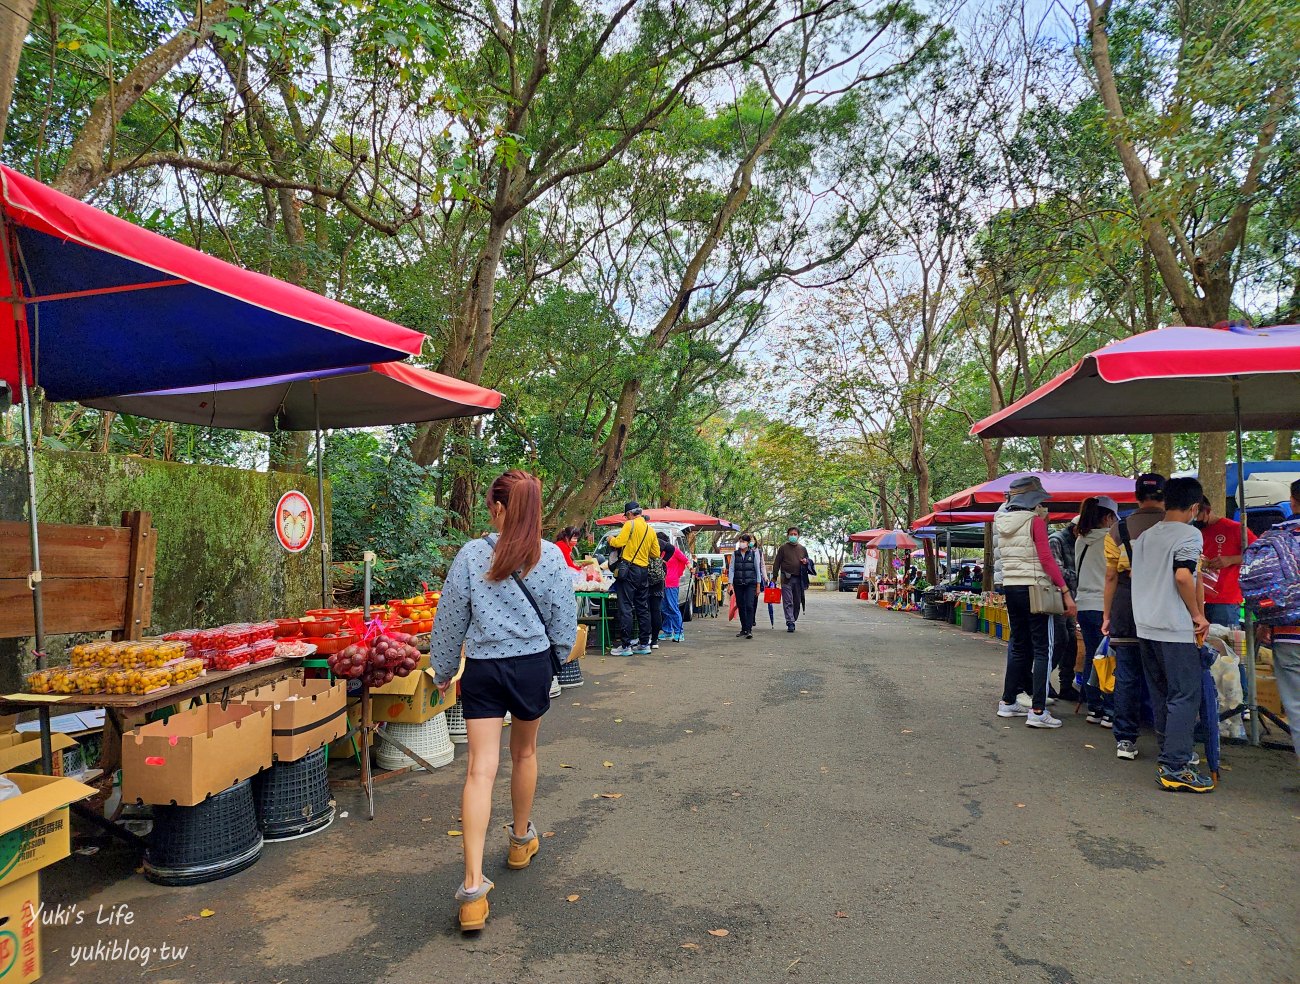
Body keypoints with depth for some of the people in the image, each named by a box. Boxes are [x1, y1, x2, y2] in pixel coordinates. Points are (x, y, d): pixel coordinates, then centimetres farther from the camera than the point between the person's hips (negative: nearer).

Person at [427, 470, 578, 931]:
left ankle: (473, 885, -8)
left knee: (481, 769, -2)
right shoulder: (551, 556, -4)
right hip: (532, 666, 1)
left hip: (482, 669, -1)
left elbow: (450, 619, 0)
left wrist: (443, 670, 13)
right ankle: (522, 840, 42)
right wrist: (559, 652, 22)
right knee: (524, 753, 22)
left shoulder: (471, 555, -6)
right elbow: (563, 622, 2)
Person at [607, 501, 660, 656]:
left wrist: (611, 539, 7)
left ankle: (625, 646, -6)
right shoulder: (650, 530, 14)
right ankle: (644, 644, 15)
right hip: (644, 571, 7)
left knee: (626, 609, -5)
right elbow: (656, 553, 16)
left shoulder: (631, 524, -6)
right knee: (643, 609, 12)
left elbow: (618, 543, -13)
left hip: (628, 569, -7)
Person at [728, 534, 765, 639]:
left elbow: (758, 569, 5)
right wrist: (731, 584, -3)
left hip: (750, 583, -2)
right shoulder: (735, 554, 7)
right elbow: (731, 569, 5)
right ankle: (744, 629, 16)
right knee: (740, 607, 6)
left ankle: (749, 630, -12)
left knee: (749, 606, -13)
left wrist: (758, 586, 1)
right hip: (738, 584, 2)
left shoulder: (754, 553, 3)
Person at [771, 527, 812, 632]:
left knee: (797, 602, 7)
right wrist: (774, 577, -1)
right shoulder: (783, 548, 4)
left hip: (799, 579, 3)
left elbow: (809, 560, 24)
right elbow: (777, 563, 4)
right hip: (786, 579, -3)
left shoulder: (803, 548, 14)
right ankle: (790, 623, -11)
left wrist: (806, 561, -1)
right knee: (788, 602, -8)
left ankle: (793, 620, 20)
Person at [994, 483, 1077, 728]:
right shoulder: (1035, 521, -9)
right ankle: (1037, 711, -5)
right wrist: (1066, 592, -14)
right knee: (1042, 650, -3)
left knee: (1019, 647, 17)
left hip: (1011, 588, 7)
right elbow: (1046, 557, -15)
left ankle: (1007, 702, 21)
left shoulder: (1002, 523, 11)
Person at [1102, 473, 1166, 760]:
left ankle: (1125, 740, 10)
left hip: (1127, 611, 0)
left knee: (1127, 677, 6)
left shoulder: (1118, 530, 1)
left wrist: (1107, 615, 7)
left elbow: (1111, 577, 1)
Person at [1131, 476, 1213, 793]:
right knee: (1185, 696, -2)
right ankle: (1175, 769, -3)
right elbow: (1183, 576, -20)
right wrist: (1198, 615, -9)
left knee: (1162, 696, 15)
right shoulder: (1189, 534, -8)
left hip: (1145, 627, 7)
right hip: (1175, 630, -7)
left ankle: (1169, 758, 23)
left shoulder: (1145, 536, 14)